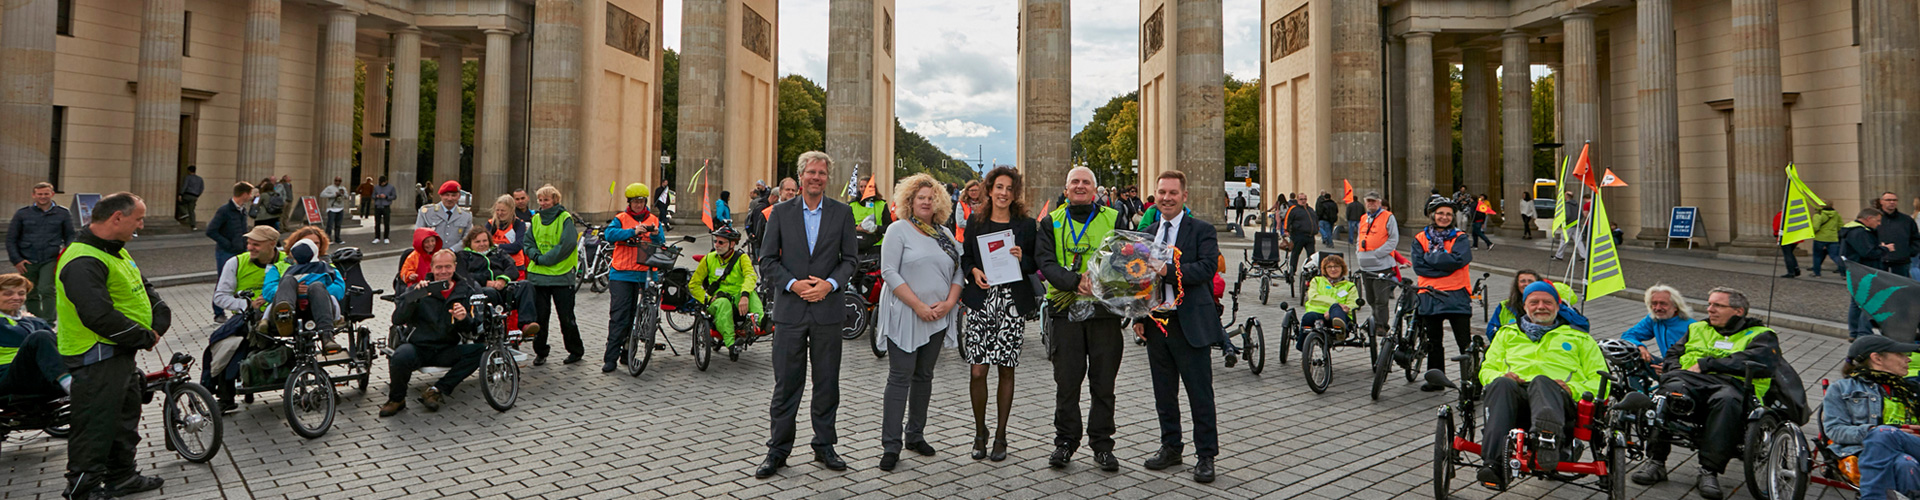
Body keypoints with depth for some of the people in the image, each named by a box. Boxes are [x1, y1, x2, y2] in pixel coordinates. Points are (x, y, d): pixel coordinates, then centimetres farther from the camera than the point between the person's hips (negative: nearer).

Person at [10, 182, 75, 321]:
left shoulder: (63, 213, 8)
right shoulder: (22, 213, 9)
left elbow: (70, 236, 11)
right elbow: (11, 239, 11)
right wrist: (16, 260, 1)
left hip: (51, 261, -2)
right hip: (28, 262, 2)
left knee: (47, 290, -16)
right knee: (31, 295, 9)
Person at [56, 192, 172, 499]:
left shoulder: (116, 251, 12)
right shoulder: (83, 261, -23)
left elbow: (144, 288, 18)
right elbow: (99, 316, -29)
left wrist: (160, 320, -1)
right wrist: (144, 337, -18)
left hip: (122, 353, 11)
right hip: (98, 361, -11)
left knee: (126, 415, 21)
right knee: (96, 424, -3)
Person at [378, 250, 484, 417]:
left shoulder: (466, 291, 8)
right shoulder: (418, 289, 5)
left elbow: (475, 330, 4)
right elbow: (397, 320, -9)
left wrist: (465, 320, -19)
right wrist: (414, 297, -24)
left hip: (446, 351, 2)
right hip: (418, 347, -2)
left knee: (480, 350, -26)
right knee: (401, 356, -35)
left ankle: (437, 390, -17)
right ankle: (396, 399, -4)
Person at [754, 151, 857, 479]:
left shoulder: (842, 213, 5)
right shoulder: (781, 212, 4)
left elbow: (850, 259, 5)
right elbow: (767, 258, 2)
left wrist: (829, 284, -11)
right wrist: (792, 284, -12)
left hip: (828, 308, 1)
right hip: (789, 308, -1)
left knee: (827, 381, 8)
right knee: (786, 382, 3)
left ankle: (824, 446, 22)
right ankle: (778, 451, 13)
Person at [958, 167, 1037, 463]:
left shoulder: (1026, 225, 5)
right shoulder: (976, 222, 8)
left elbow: (1036, 265, 8)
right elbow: (965, 257, 14)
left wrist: (1022, 259, -13)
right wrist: (974, 271, -6)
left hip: (1013, 303, 0)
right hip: (981, 301, 1)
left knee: (1006, 370, 3)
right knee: (977, 371, -5)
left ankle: (1000, 436, 17)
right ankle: (980, 433, 15)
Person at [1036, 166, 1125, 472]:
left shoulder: (1113, 219, 9)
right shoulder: (1051, 222, 8)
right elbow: (1045, 262, -4)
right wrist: (1075, 281, -21)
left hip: (1105, 309, 0)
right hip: (1066, 309, 0)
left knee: (1103, 383, 6)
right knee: (1066, 381, 4)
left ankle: (1102, 444, 17)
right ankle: (1065, 442, 17)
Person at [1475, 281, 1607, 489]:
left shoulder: (1579, 337, 31)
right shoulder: (1508, 333, 35)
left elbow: (1599, 380, 21)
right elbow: (1487, 369, 29)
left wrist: (1573, 388, -3)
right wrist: (1500, 376, 3)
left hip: (1560, 400, -1)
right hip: (1515, 395, 1)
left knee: (1541, 382, -39)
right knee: (1501, 384, -38)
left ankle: (1548, 439, -71)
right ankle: (1495, 463, -56)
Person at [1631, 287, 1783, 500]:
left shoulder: (1761, 335, 20)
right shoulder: (1697, 329, 35)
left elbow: (1758, 362, -2)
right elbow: (1672, 354, 28)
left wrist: (1705, 364, -5)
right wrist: (1676, 371, 2)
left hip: (1732, 384, -2)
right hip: (1689, 379, 3)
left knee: (1727, 400, -42)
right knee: (1670, 391, -37)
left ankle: (1710, 471, -39)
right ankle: (1656, 461, -34)